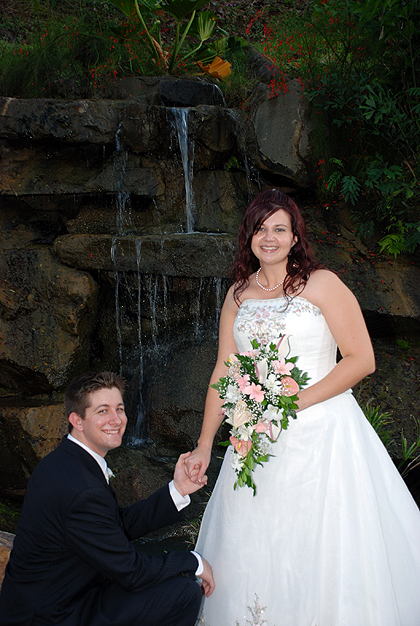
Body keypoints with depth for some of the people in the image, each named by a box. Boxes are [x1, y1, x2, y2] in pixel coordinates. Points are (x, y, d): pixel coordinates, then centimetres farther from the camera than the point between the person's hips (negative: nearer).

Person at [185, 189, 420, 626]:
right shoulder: (238, 295, 9)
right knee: (253, 549, 9)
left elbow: (362, 359, -8)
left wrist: (297, 401, -15)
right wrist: (205, 445, 1)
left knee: (325, 548, 0)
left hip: (323, 432, -4)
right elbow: (223, 372, 8)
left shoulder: (321, 284, -4)